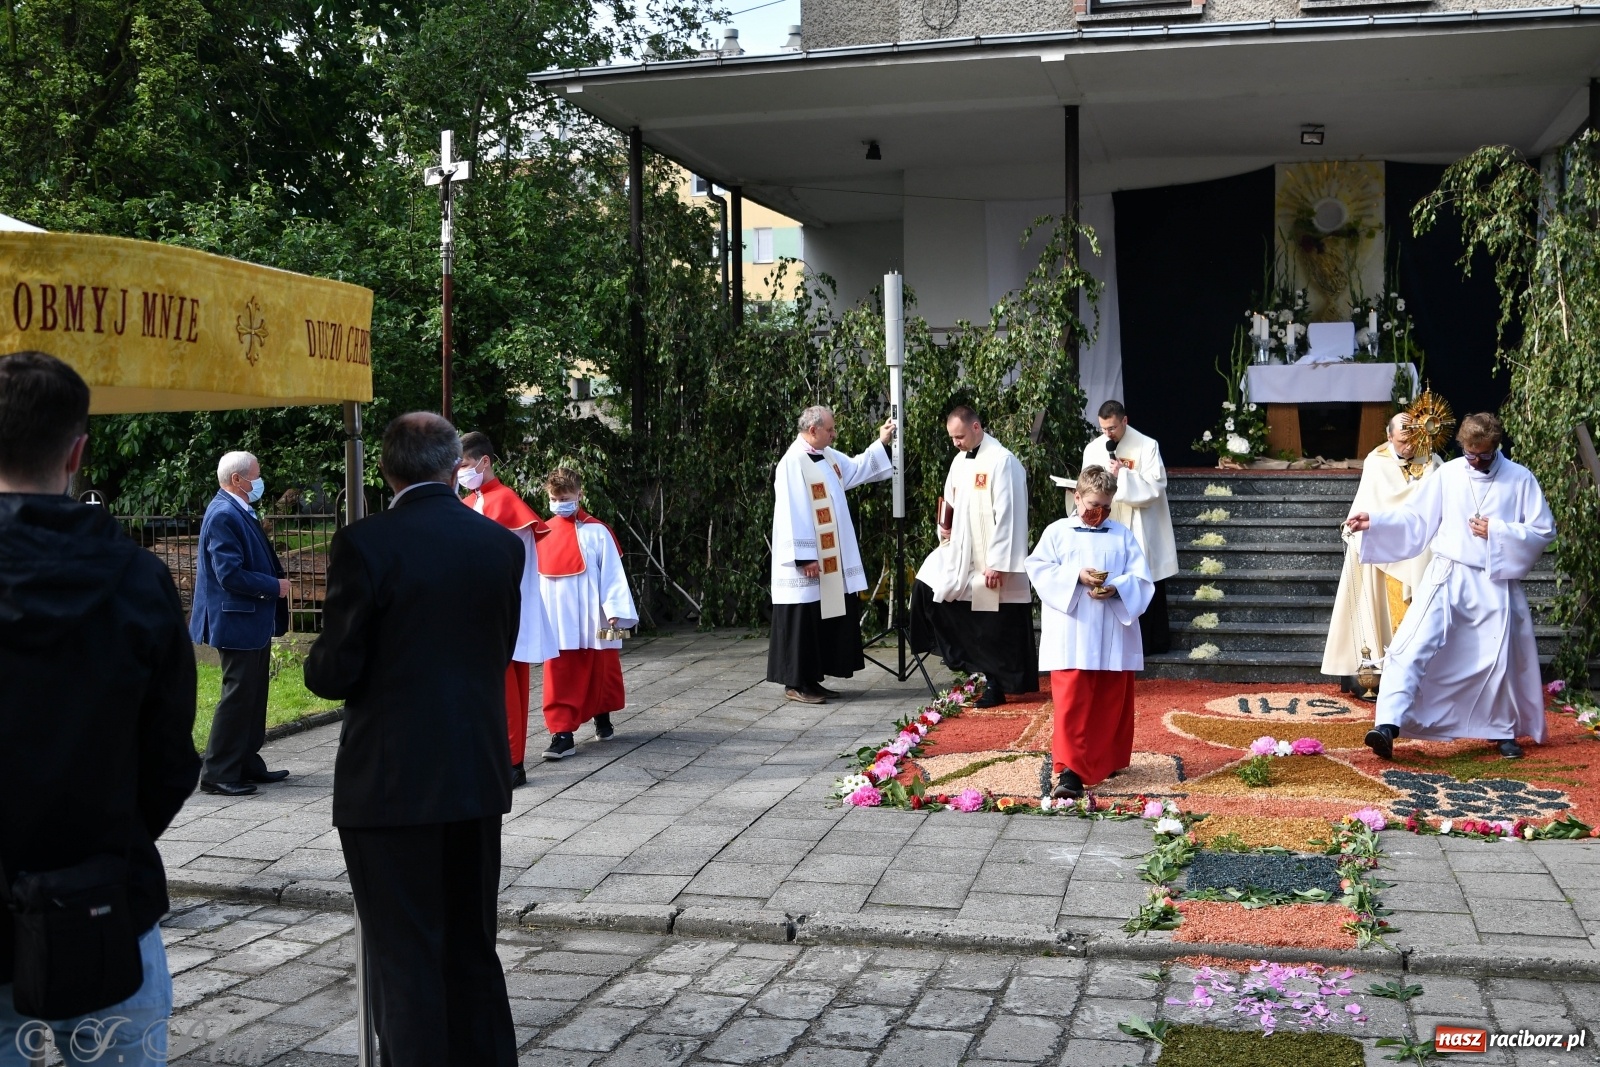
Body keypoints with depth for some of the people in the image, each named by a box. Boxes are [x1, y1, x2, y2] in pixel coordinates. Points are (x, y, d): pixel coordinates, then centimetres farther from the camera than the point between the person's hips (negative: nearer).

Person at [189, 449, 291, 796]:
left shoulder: (241, 512, 13)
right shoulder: (223, 515, -19)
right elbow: (230, 575, -24)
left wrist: (276, 581, 8)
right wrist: (275, 586, -16)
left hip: (255, 621, 11)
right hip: (237, 622, -11)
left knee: (254, 693, 16)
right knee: (237, 695, -6)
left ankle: (248, 764, 25)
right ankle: (217, 774, 1)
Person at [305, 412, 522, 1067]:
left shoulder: (364, 545, -14)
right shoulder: (501, 544, 2)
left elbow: (335, 673, -13)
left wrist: (316, 664, 9)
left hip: (393, 783, -5)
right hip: (480, 776, 5)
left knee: (406, 958, 5)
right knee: (472, 949, 20)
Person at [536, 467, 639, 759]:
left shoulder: (596, 532, -6)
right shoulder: (542, 534, 3)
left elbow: (612, 573, -7)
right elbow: (534, 577, 8)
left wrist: (614, 611, -14)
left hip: (593, 622, -2)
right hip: (558, 624, 2)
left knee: (600, 673, 13)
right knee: (559, 679, -2)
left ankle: (602, 720, 34)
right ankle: (562, 734, -1)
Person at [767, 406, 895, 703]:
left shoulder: (827, 456, 10)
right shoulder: (793, 462, -18)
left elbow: (857, 469, 27)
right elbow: (792, 514, -21)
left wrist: (881, 443, 17)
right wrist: (804, 557, -22)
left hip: (830, 559, 10)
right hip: (808, 560, -10)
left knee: (826, 618, 12)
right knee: (804, 621, -4)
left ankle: (810, 679, 20)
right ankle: (795, 684, 4)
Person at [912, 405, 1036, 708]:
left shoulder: (1001, 461, -15)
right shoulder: (960, 460, 10)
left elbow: (1006, 515, -18)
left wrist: (997, 563, -20)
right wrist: (945, 529, -2)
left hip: (990, 559, -8)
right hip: (960, 554, 8)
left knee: (992, 626, -2)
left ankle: (995, 685, 12)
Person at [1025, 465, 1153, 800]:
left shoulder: (1123, 536, 8)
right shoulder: (1057, 532, 4)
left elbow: (1142, 580, 3)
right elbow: (1039, 570, -4)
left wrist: (1116, 588, -17)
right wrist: (1076, 577, -16)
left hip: (1113, 637, 2)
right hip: (1071, 637, -2)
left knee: (1111, 703, 11)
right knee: (1071, 703, -9)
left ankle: (1106, 761, 28)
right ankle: (1069, 771, -11)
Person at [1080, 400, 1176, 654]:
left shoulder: (1147, 447, -6)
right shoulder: (1093, 449, 7)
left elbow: (1155, 487, -11)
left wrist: (1122, 475, -19)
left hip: (1139, 530, -3)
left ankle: (1152, 640, 9)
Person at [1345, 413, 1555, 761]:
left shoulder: (1521, 480, -1)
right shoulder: (1447, 475, 2)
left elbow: (1544, 530, -1)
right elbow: (1415, 519, 4)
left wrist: (1497, 532, -12)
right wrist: (1375, 522, -10)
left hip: (1496, 584, 0)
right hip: (1446, 578, 0)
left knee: (1500, 659, 8)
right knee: (1411, 647, -15)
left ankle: (1503, 731, 31)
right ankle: (1389, 725, -21)